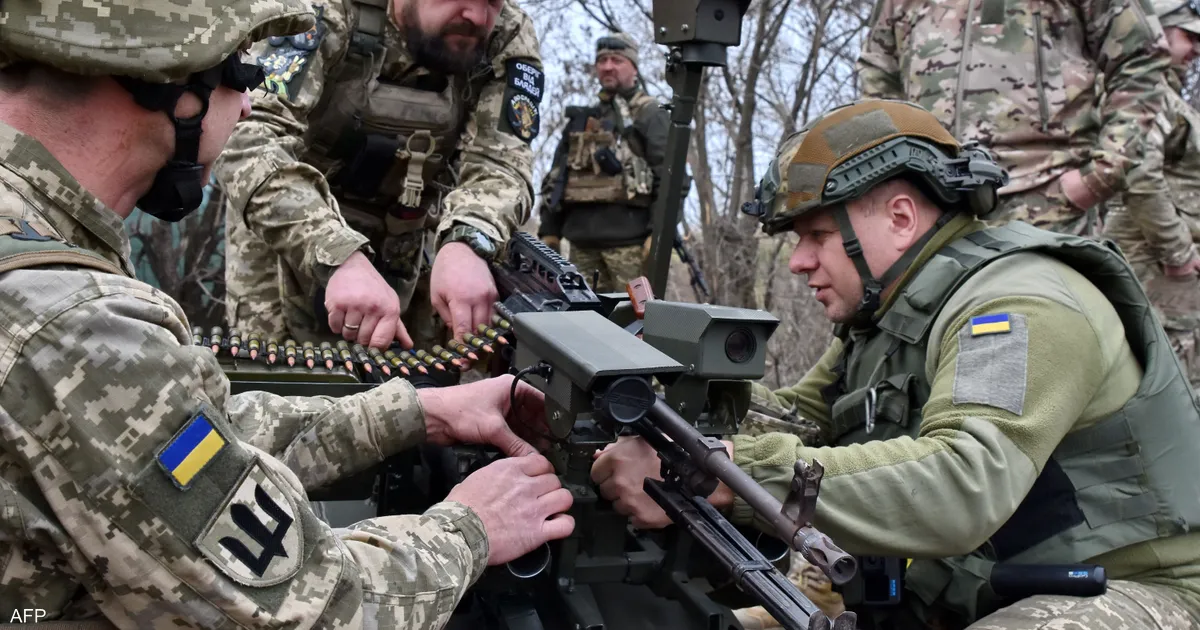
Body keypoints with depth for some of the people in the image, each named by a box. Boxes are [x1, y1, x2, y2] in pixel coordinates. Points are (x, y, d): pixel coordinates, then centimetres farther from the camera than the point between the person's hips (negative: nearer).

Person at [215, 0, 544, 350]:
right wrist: (340, 257, -50)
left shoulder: (510, 40, -14)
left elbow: (498, 161, -22)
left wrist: (465, 243, -45)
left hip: (407, 252, 3)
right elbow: (248, 140, -35)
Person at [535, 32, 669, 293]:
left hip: (629, 239, -6)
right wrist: (549, 232, 15)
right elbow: (555, 179, 24)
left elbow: (669, 180, -5)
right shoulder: (580, 119, 24)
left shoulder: (650, 116, 6)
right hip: (581, 238, 6)